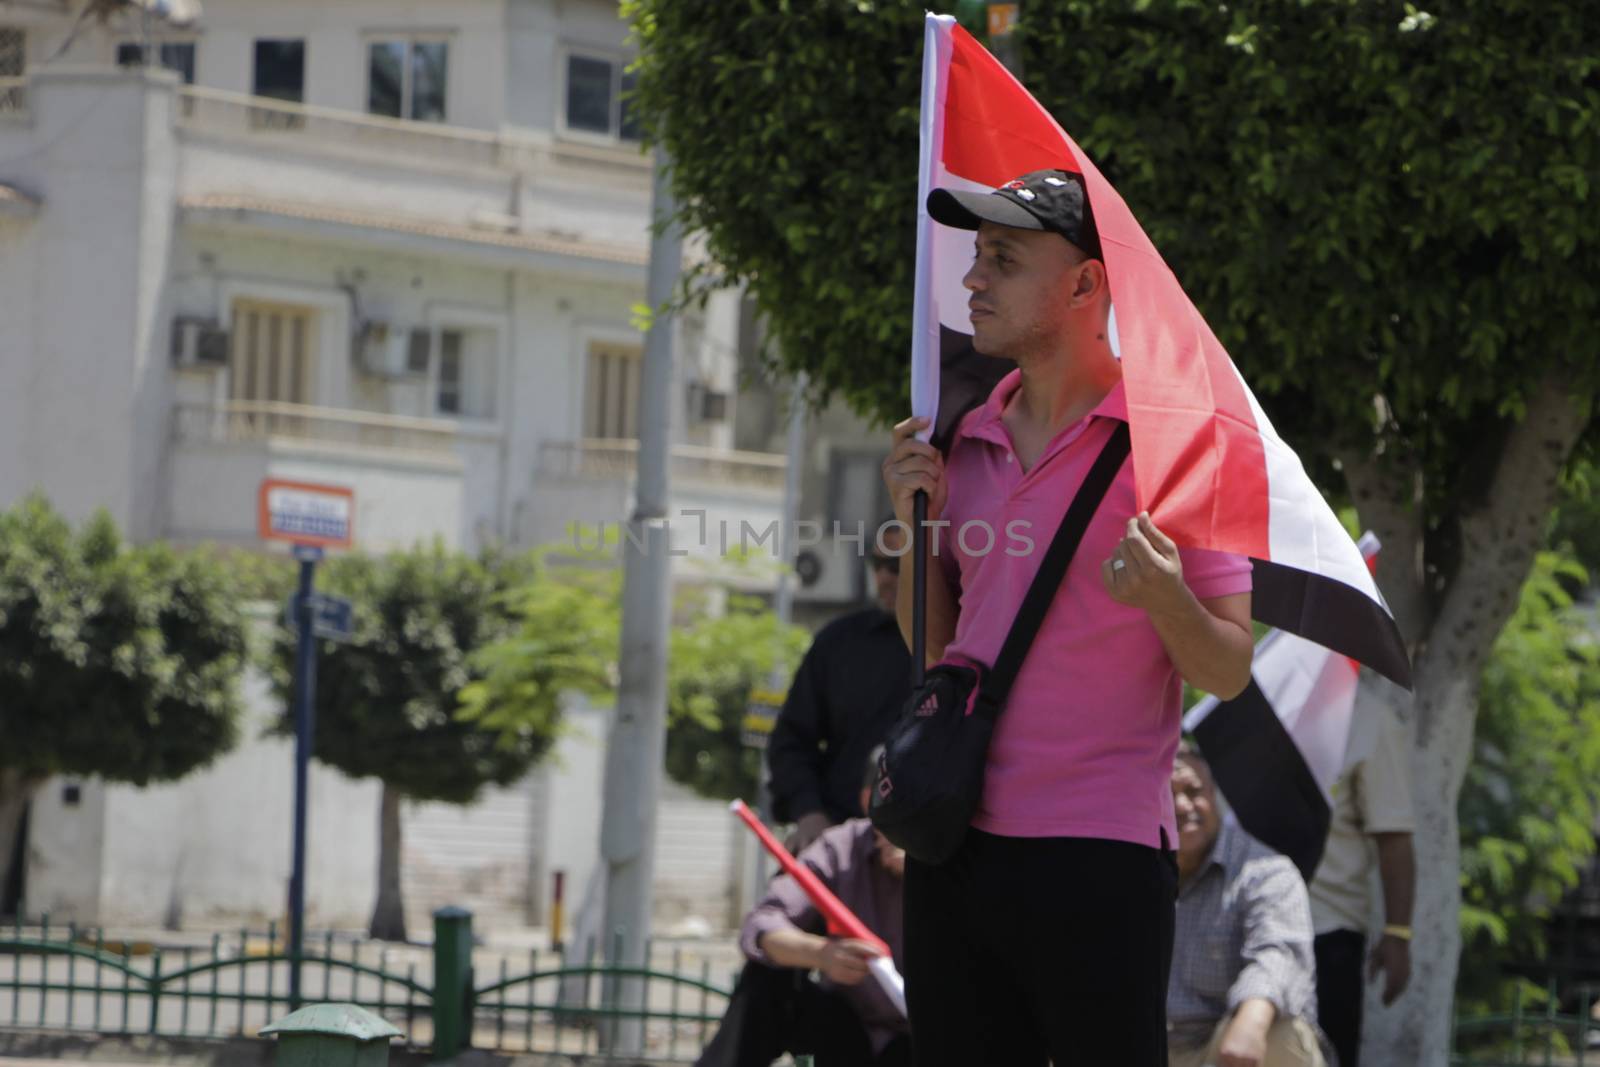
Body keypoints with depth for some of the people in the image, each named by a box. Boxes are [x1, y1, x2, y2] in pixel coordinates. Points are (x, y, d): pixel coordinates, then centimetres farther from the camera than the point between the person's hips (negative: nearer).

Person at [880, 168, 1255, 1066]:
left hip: (1099, 855, -6)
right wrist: (917, 526, 4)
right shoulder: (966, 444, 12)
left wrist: (1166, 600, -25)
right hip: (957, 844, 6)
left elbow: (1230, 671, -5)